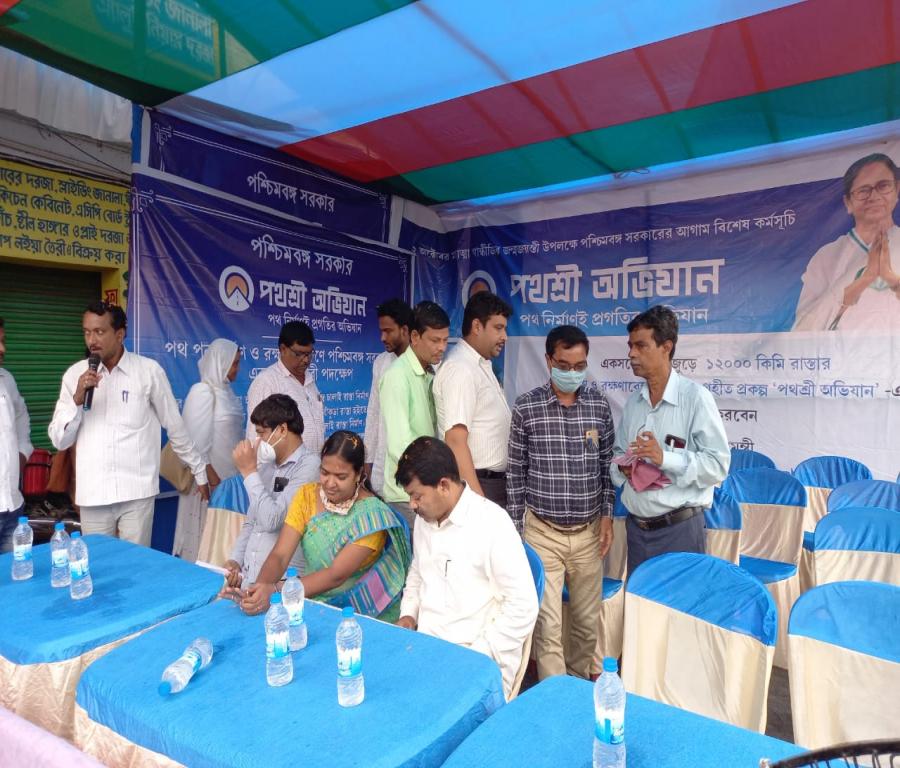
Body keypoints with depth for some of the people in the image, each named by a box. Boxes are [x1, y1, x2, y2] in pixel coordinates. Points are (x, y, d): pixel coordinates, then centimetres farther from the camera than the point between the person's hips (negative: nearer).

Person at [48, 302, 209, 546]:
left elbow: (175, 427, 4)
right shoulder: (74, 374, 4)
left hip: (137, 492, -2)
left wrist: (199, 472, 9)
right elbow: (59, 440, 4)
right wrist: (78, 399, -12)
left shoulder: (149, 371, -3)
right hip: (93, 495, 2)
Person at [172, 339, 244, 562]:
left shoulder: (225, 391, 9)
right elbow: (198, 441, -16)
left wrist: (240, 470, 11)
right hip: (210, 476, -7)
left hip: (229, 475, 7)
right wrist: (211, 477, -16)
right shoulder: (203, 391, -13)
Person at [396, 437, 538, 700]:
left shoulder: (492, 523, -15)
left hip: (480, 664, -6)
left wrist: (475, 656, -15)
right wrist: (408, 613, 8)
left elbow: (523, 607, -15)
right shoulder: (424, 519, 8)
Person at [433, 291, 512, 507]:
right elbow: (456, 441, -24)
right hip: (477, 484, -9)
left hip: (494, 482, 9)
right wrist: (477, 498, -27)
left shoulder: (481, 365, 13)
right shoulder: (460, 369, -18)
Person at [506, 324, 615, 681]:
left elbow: (607, 464, 9)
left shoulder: (599, 404, 0)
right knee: (547, 622, 0)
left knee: (588, 620, 15)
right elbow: (515, 471, -2)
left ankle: (580, 682, 38)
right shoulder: (526, 406, -7)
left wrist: (607, 514, 3)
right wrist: (517, 527, -1)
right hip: (543, 531, -2)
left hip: (588, 531, 3)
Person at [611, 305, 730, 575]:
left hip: (679, 529, -6)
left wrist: (665, 458, -24)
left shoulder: (696, 397, -12)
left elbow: (719, 465, -15)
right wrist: (622, 467, -3)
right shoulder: (633, 401, 9)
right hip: (636, 527, 6)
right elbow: (618, 452, 18)